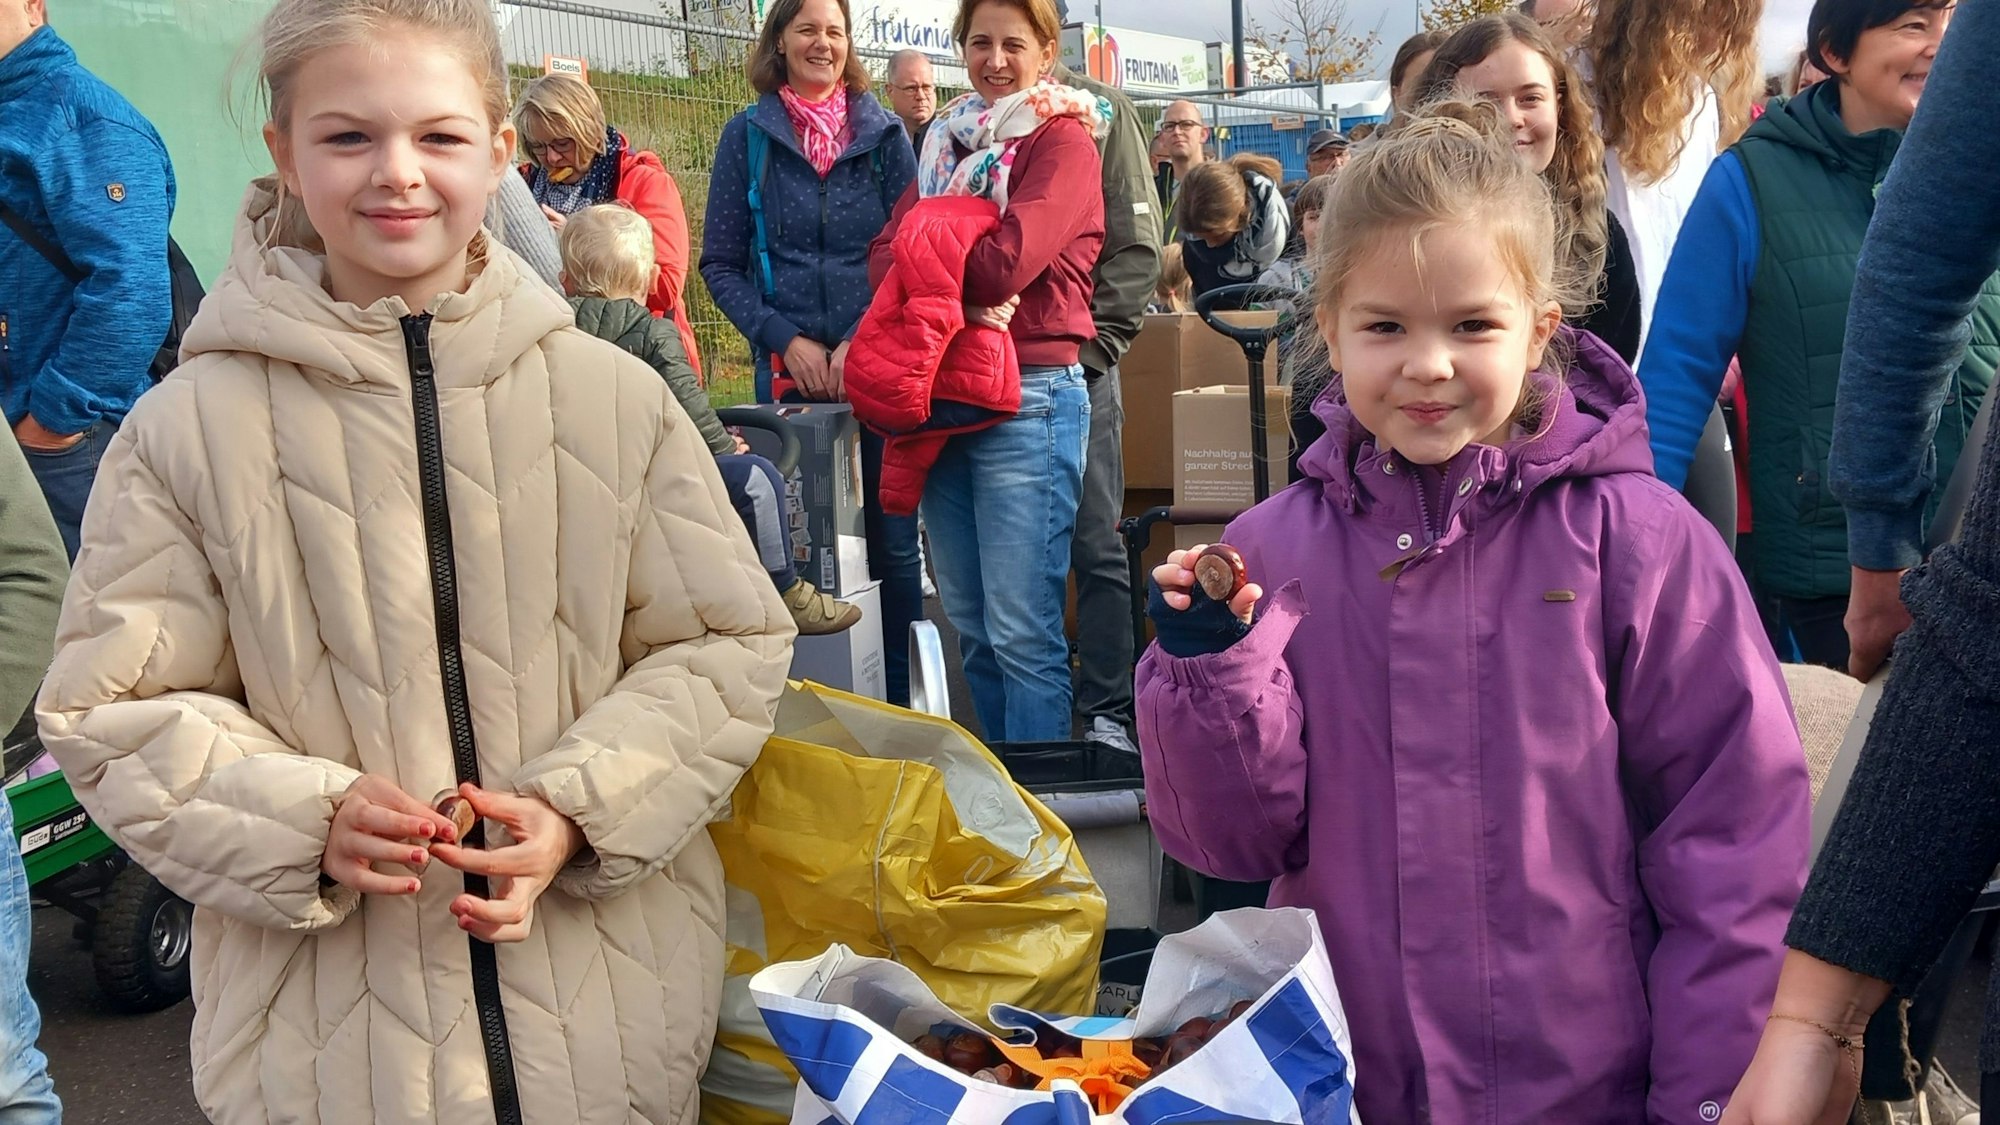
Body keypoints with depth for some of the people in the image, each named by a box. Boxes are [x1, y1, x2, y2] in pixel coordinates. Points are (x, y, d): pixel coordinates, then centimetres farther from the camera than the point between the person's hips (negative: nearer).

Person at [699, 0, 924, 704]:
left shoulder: (883, 132, 6)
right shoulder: (747, 136, 6)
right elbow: (720, 265, 5)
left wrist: (865, 342, -10)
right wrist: (785, 339, -8)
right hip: (787, 374, 0)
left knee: (893, 540, 3)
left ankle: (899, 707, 13)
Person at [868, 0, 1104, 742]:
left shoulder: (1063, 141, -3)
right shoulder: (949, 140, 17)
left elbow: (1005, 263, -18)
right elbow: (884, 256, 4)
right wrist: (959, 304, -15)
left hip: (1029, 397, -7)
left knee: (1022, 633, -7)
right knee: (969, 624, 13)